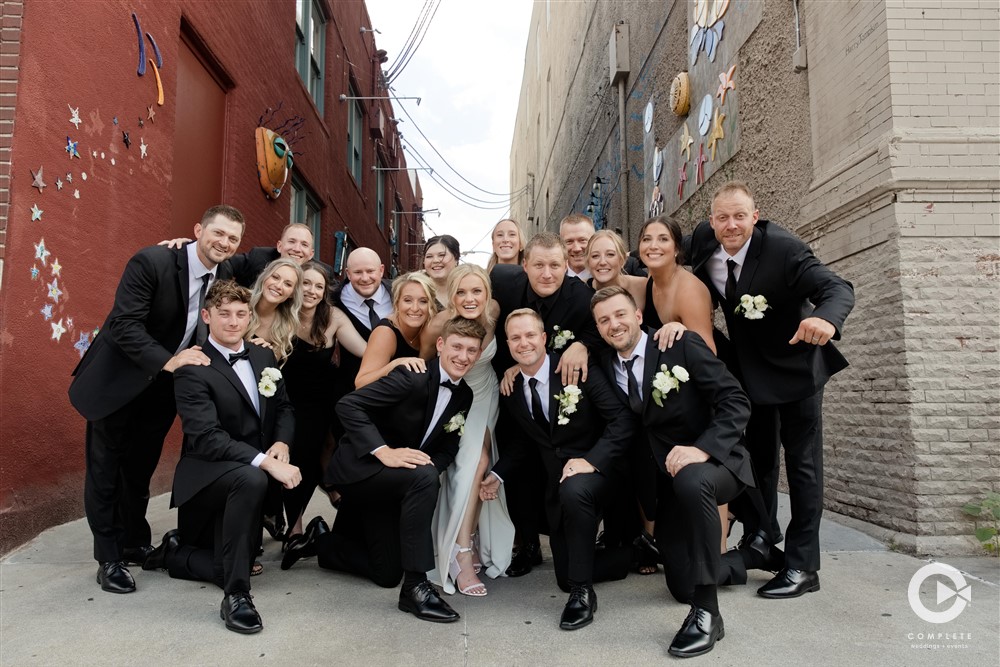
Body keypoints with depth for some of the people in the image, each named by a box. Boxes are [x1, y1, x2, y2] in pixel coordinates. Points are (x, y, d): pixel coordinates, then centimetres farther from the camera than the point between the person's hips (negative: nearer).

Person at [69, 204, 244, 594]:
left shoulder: (227, 277, -4)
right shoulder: (151, 262, -22)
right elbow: (125, 324, -26)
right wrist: (168, 362, -34)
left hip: (164, 386, 5)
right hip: (118, 381, -5)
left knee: (141, 467, 17)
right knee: (106, 469, 5)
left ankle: (135, 544, 33)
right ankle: (108, 559, 18)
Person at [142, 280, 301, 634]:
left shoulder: (264, 356, 6)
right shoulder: (193, 370, -15)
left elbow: (283, 408, 11)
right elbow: (205, 437, -26)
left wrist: (282, 444, -11)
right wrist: (266, 462, -35)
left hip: (249, 475, 7)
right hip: (207, 475, -7)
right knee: (251, 479, -40)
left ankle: (176, 551, 32)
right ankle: (236, 595, -24)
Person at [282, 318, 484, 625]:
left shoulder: (465, 397, 2)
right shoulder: (413, 377, -21)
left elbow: (447, 448, 6)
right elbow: (348, 405, -26)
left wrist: (433, 465, -17)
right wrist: (383, 451, -34)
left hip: (393, 482, 8)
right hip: (360, 469, -8)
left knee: (387, 574, 11)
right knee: (423, 478, -37)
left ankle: (321, 539, 32)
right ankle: (415, 585, -27)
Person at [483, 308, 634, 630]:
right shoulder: (511, 389, 2)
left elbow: (622, 420, -17)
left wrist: (591, 460, -28)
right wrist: (498, 474, 6)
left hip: (597, 469, -5)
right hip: (557, 481, 6)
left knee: (573, 491, -41)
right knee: (565, 577, 5)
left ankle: (583, 593, -21)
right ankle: (635, 551, 30)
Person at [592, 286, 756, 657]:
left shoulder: (683, 345, -12)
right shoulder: (605, 366, 2)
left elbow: (735, 402, -17)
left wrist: (703, 449, -31)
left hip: (715, 463, -5)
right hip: (666, 478, 6)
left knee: (690, 481, -42)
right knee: (681, 587, 6)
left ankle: (707, 612, -26)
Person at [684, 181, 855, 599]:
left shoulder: (783, 249, -27)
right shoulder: (703, 241, -12)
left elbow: (838, 287, -35)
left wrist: (826, 316, -57)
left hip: (795, 363, -5)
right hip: (749, 367, 6)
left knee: (802, 462, -1)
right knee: (758, 454, 18)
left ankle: (802, 566, 7)